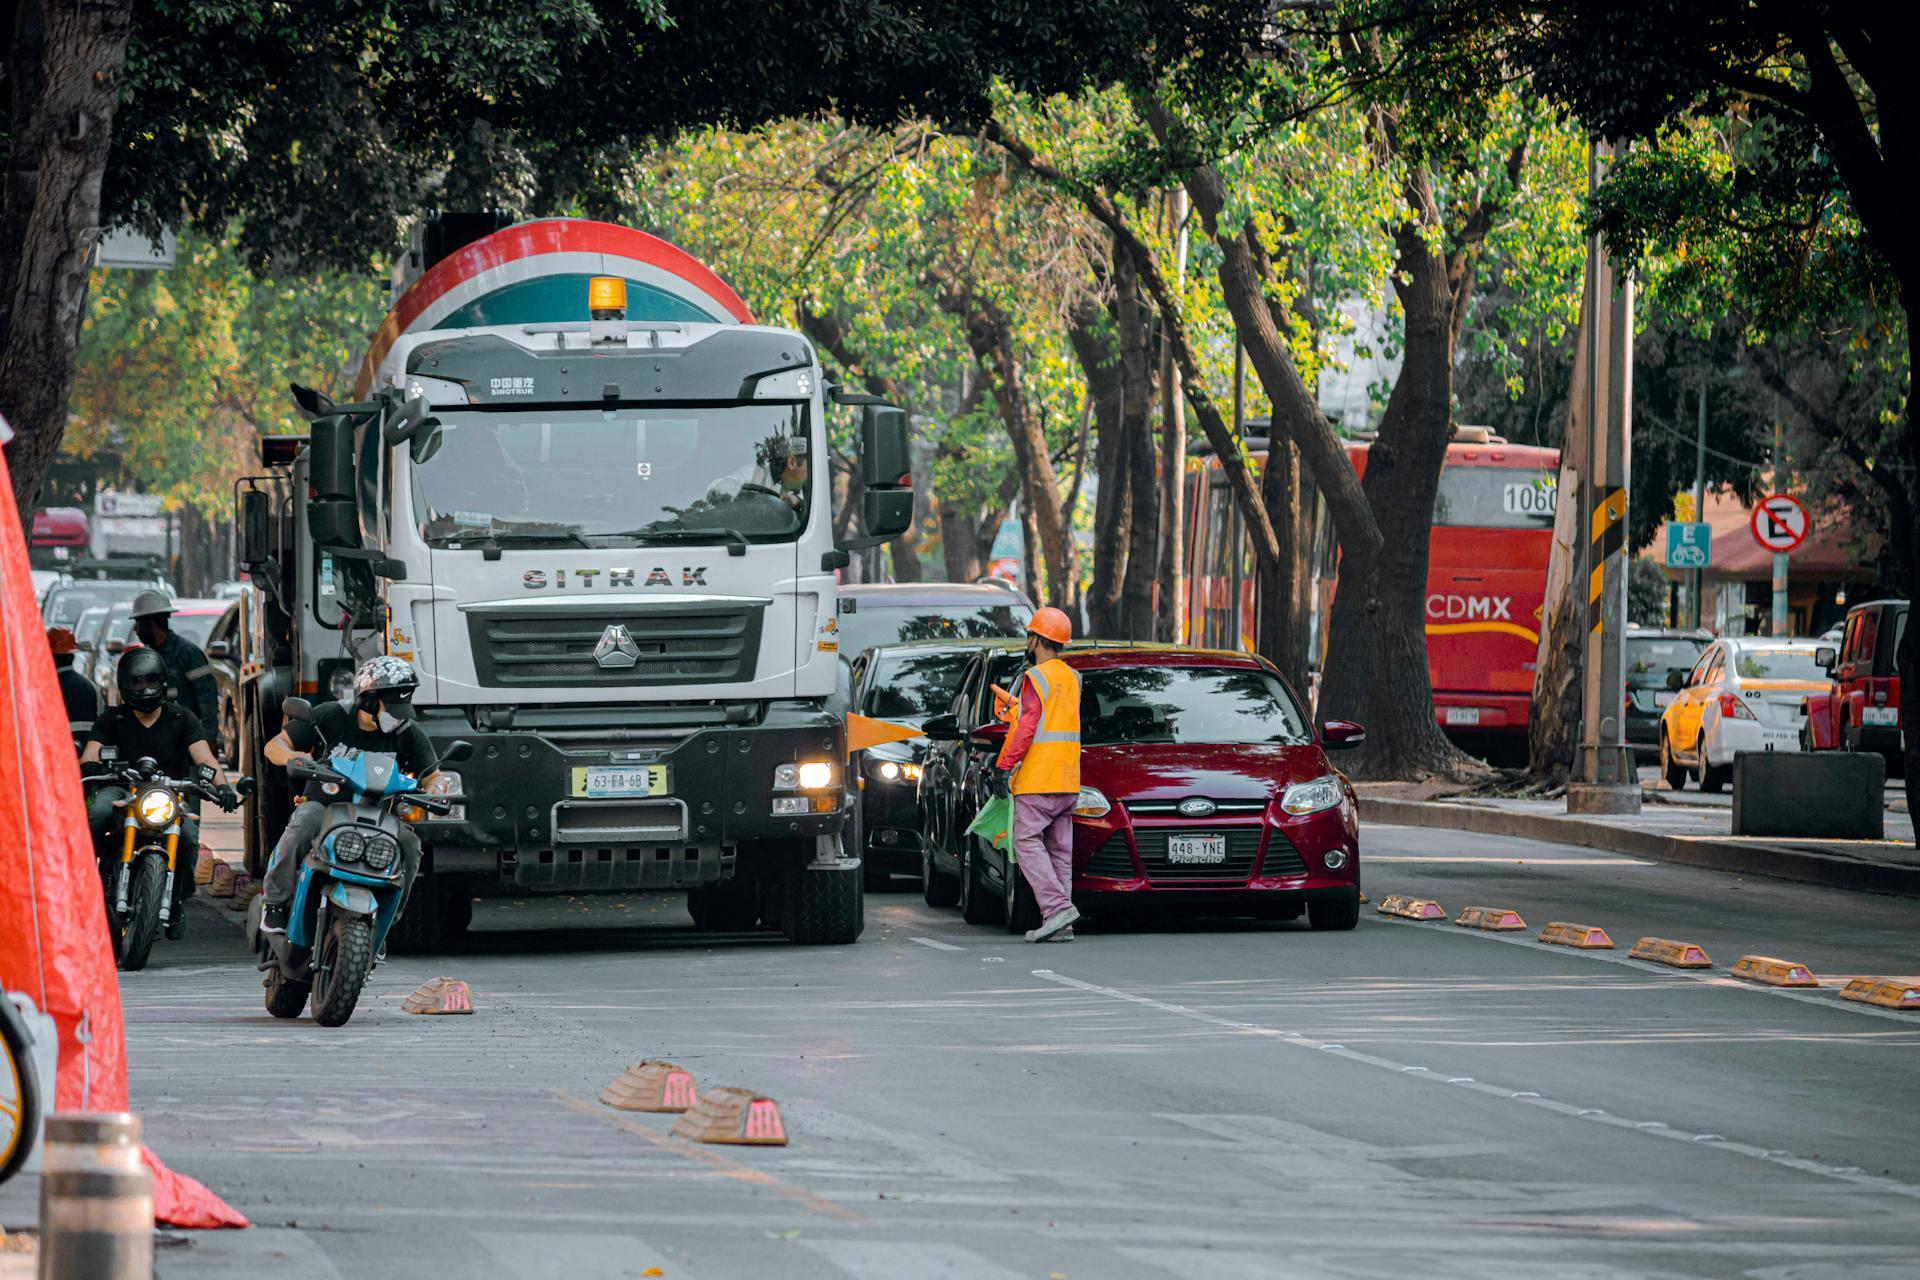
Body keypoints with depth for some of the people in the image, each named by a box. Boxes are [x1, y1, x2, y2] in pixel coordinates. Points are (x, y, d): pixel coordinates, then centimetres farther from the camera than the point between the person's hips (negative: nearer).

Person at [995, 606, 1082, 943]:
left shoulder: (1035, 678, -9)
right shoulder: (1072, 678, 15)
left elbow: (1027, 727, -16)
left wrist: (1006, 766, -15)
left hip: (1037, 777, -8)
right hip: (1068, 781, 8)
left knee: (1027, 842, -5)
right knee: (1059, 849, 8)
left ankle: (1057, 906, -19)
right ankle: (1059, 926, 5)